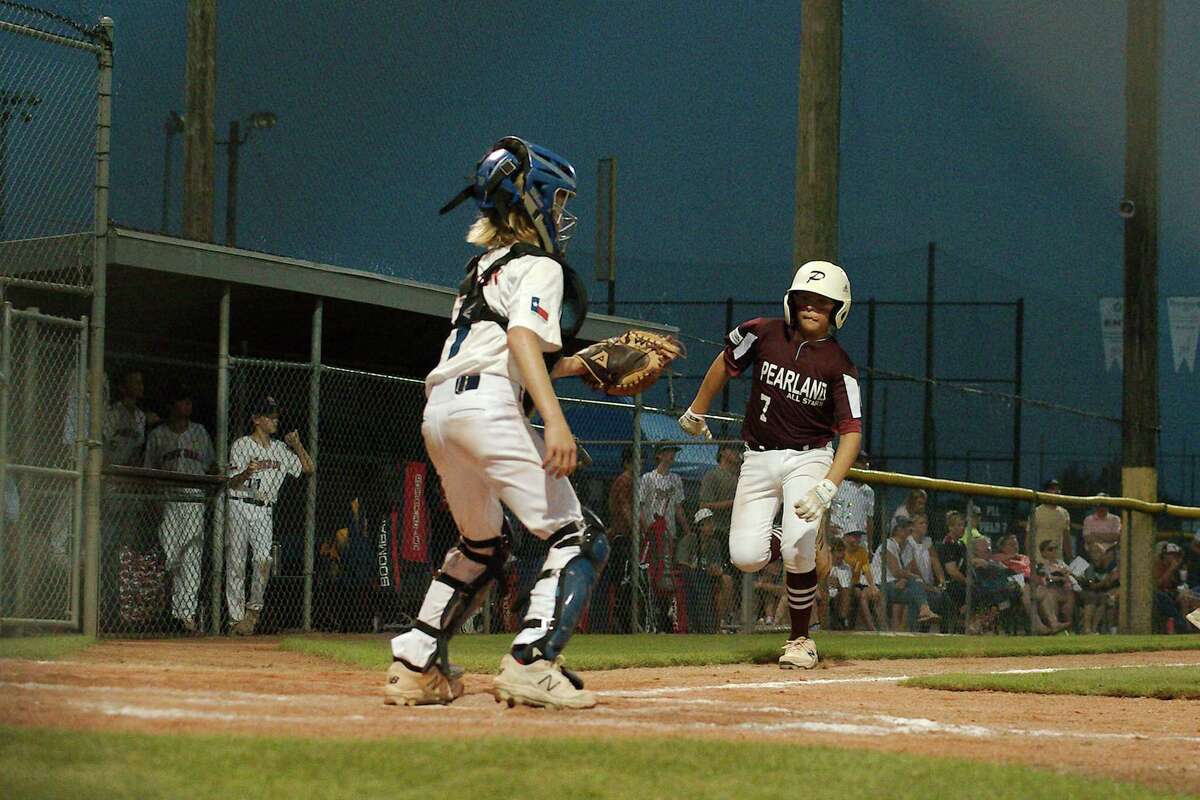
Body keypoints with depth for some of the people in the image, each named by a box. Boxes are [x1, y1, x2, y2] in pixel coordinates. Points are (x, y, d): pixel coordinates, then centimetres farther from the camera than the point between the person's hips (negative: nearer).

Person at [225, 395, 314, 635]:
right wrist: (247, 473, -25)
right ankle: (236, 619, -1)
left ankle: (254, 608, 2)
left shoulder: (281, 449, 14)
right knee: (236, 563, -4)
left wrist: (298, 446, 2)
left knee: (263, 560, -15)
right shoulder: (241, 445, 1)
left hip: (264, 511, 3)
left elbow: (309, 468, 12)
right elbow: (233, 483, -4)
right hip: (240, 506, -3)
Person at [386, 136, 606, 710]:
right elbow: (522, 337, -17)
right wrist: (554, 419, -27)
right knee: (579, 541, -7)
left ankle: (415, 664, 22)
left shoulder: (483, 266, 27)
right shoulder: (537, 265, 1)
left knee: (480, 547, 27)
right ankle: (531, 664, -22)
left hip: (437, 410, 9)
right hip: (487, 407, -9)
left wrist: (584, 365, 27)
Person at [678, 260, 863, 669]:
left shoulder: (839, 366, -11)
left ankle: (800, 640, 2)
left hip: (809, 458, -2)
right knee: (746, 557, -12)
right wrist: (696, 412, 23)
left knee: (797, 553, -20)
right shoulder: (764, 334, -5)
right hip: (759, 457, 2)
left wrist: (827, 488, -31)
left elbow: (851, 432, -17)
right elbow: (726, 364, 14)